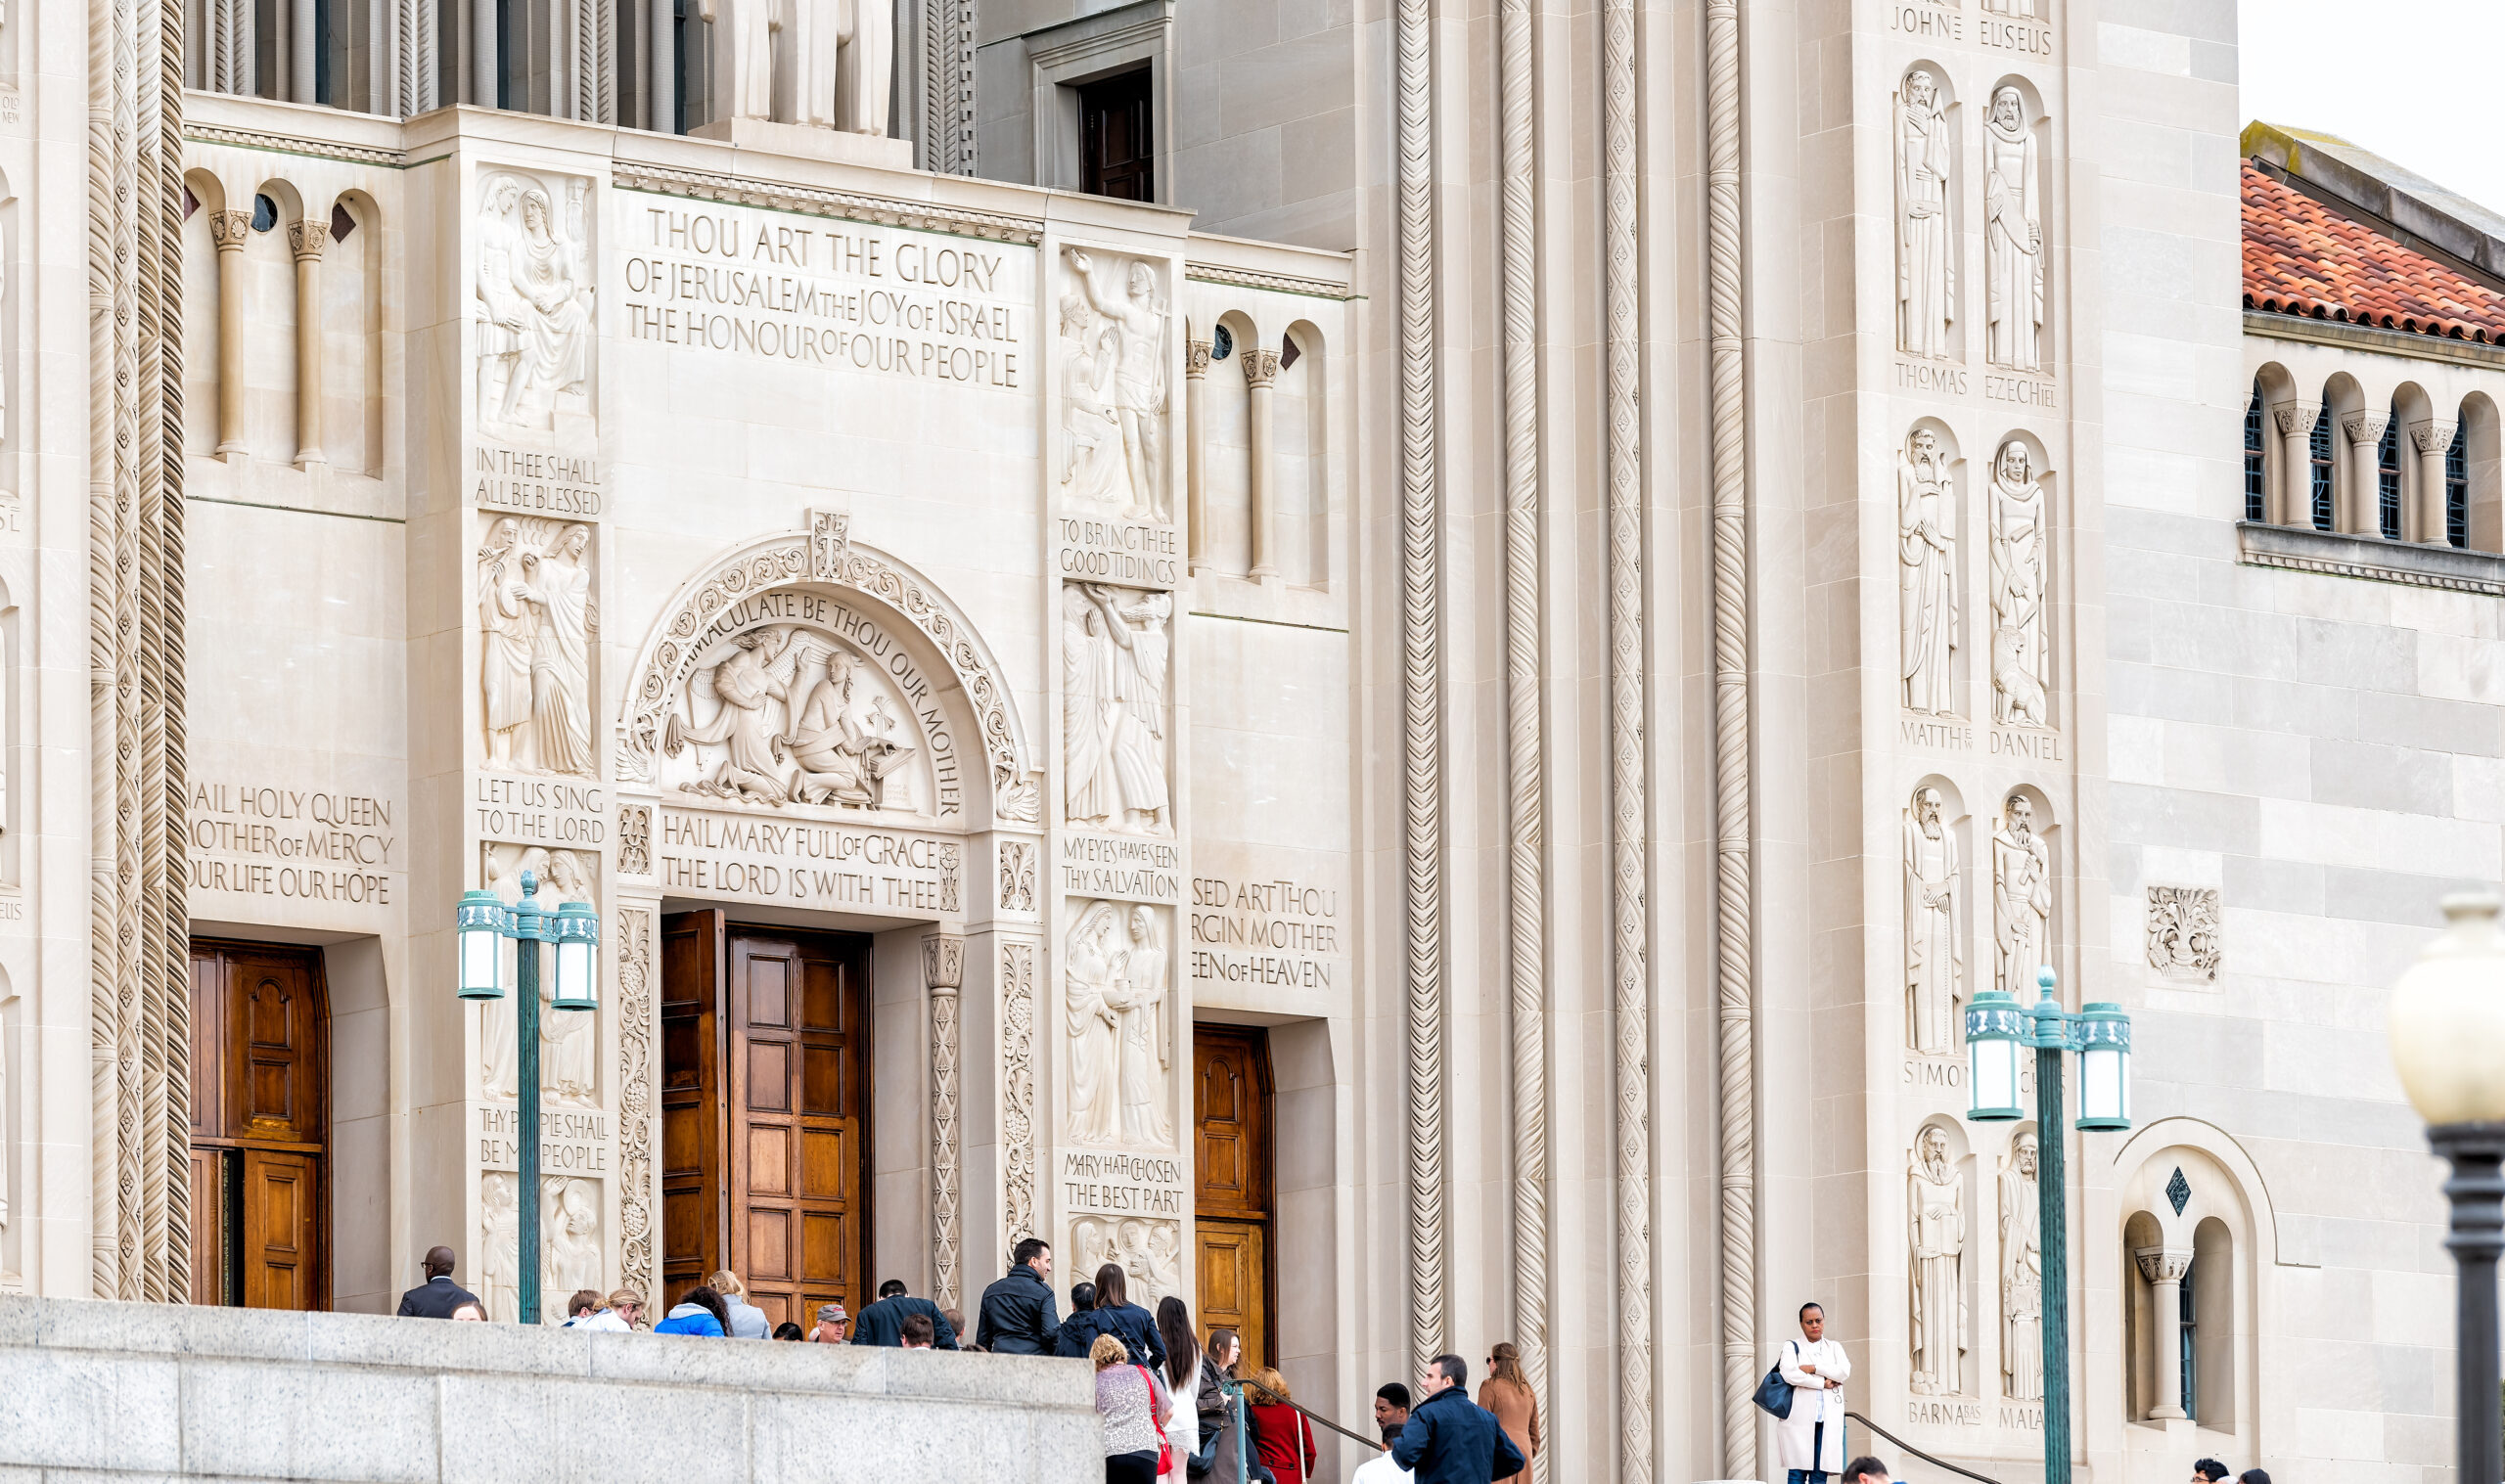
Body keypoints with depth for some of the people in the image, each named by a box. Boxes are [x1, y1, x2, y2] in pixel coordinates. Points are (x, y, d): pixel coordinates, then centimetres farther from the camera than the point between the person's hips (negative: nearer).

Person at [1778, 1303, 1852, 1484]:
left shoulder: (1834, 1348, 19)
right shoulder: (1792, 1347, 9)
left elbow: (1845, 1372, 0)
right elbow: (1790, 1374, -9)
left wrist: (1813, 1368, -6)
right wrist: (1822, 1383, -6)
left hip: (1828, 1420, 3)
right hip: (1800, 1419, -3)